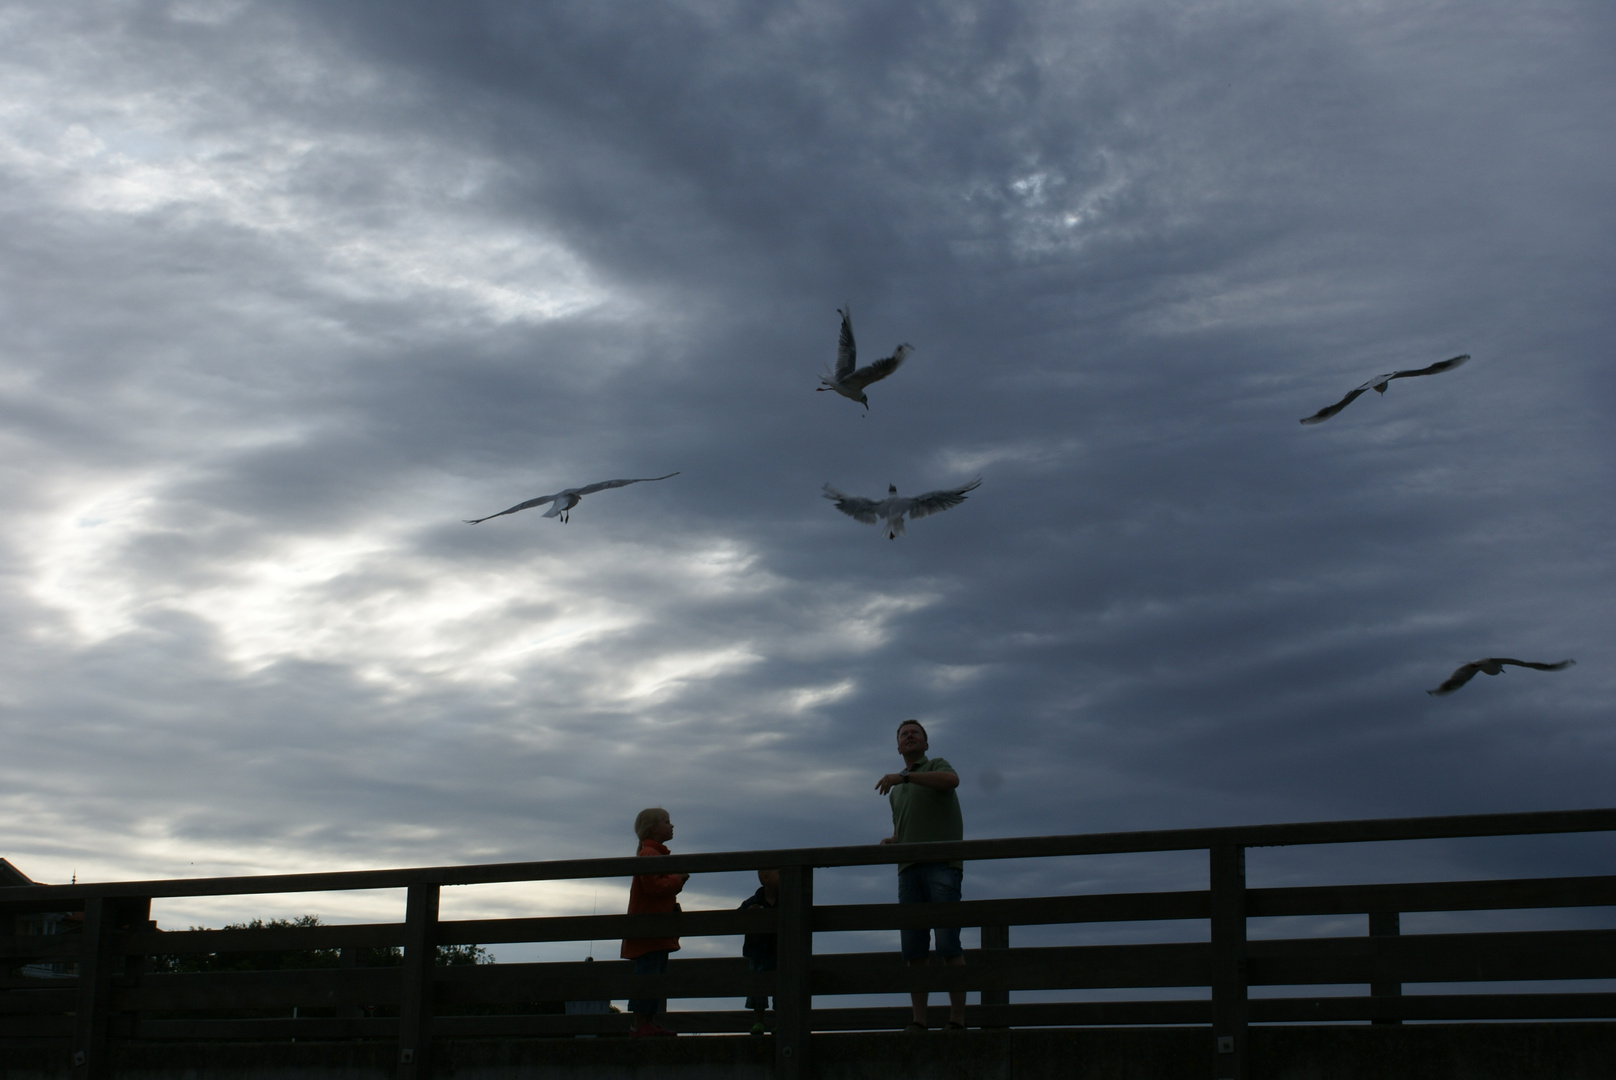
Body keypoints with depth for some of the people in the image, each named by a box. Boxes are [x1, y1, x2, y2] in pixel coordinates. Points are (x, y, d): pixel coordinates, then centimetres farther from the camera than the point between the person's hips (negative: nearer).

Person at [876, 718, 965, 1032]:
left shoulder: (937, 766, 10)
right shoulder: (896, 790, 28)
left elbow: (952, 780, -15)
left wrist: (903, 776, -18)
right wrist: (890, 841, 10)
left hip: (942, 864, -6)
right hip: (909, 868, 6)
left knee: (948, 944, -11)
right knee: (913, 948, -2)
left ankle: (957, 1020, -12)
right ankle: (918, 1021, -2)